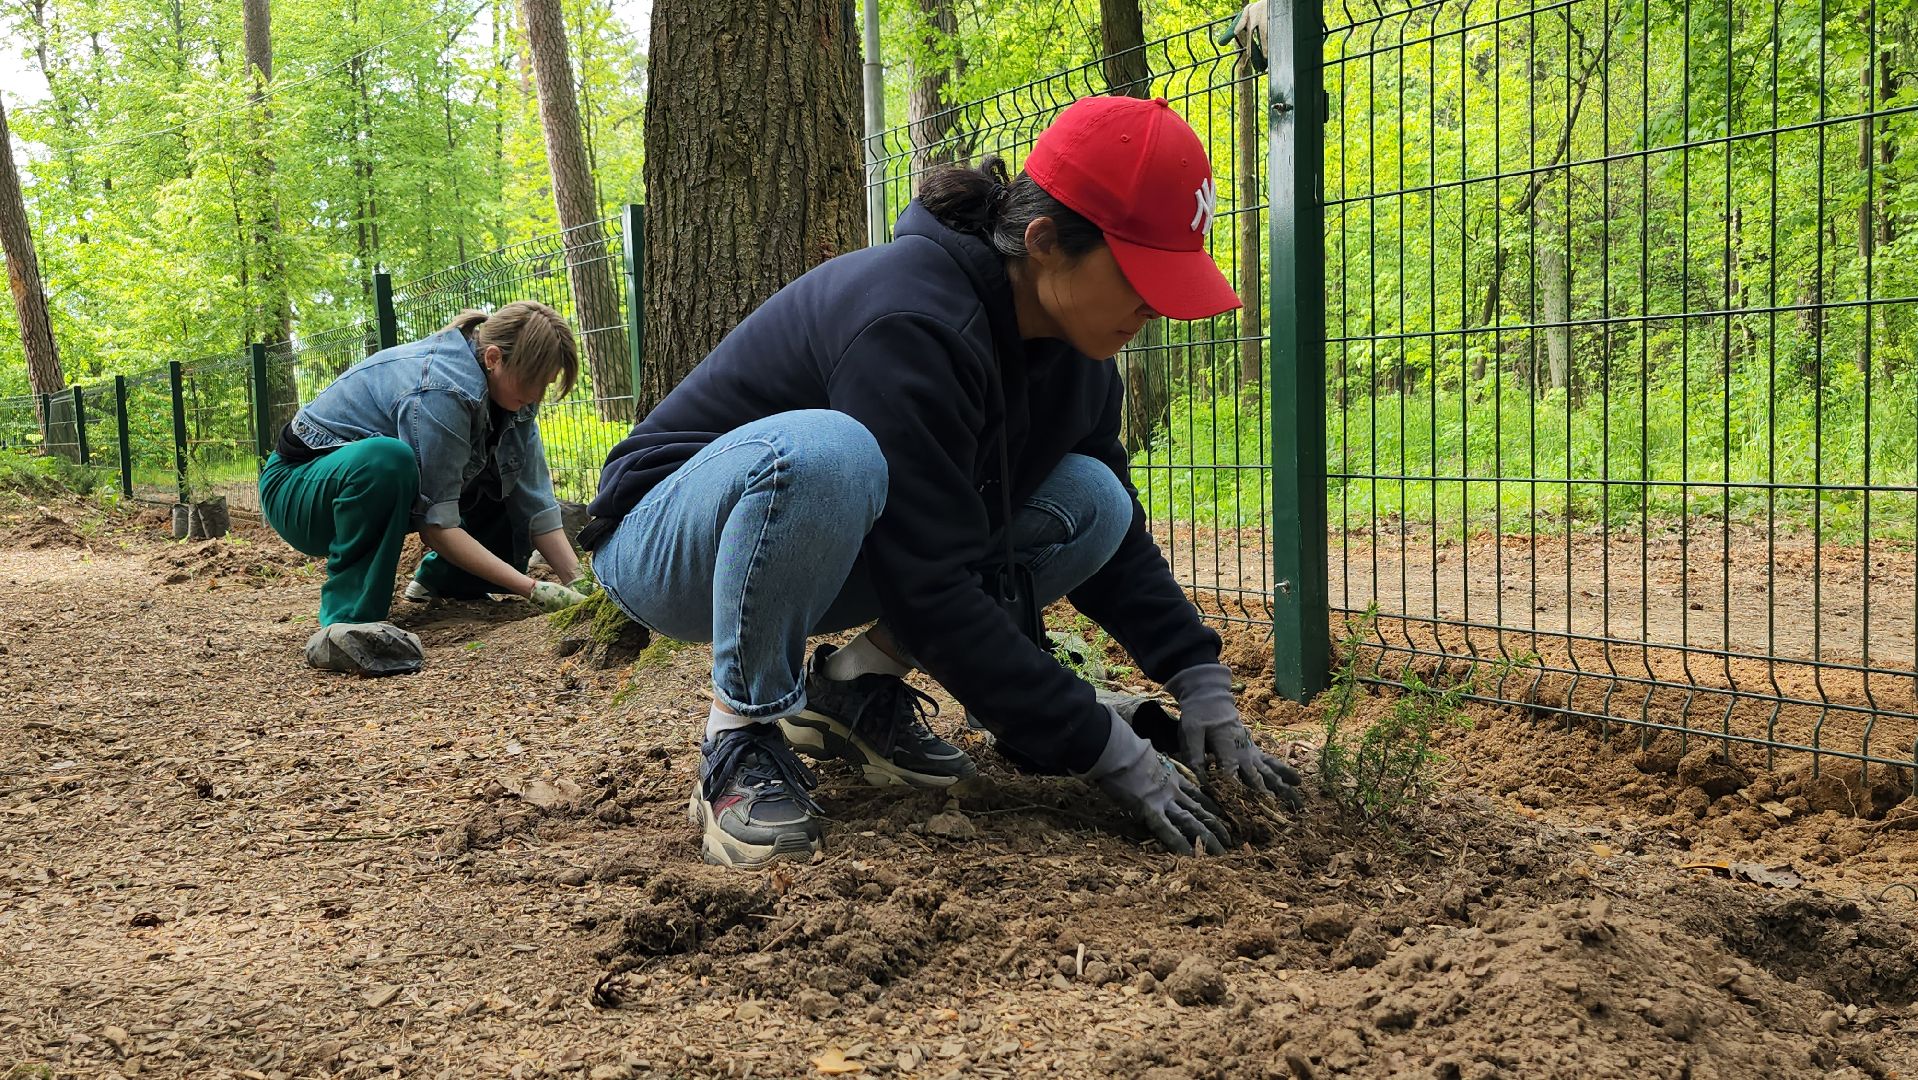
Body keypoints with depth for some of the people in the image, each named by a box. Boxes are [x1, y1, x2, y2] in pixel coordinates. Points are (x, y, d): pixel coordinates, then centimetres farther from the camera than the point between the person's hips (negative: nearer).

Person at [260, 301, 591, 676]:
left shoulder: (509, 392, -7)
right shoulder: (440, 390, -32)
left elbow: (536, 504, -8)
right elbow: (435, 525, -32)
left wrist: (578, 584, -20)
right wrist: (532, 589, -35)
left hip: (382, 486, 8)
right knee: (387, 459, -40)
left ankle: (440, 579, 16)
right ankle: (348, 620, -34)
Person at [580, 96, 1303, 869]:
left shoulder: (1070, 344, -6)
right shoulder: (913, 325, -32)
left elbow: (1120, 535, 5)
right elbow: (932, 593, -33)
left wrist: (1205, 690, -7)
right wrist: (1112, 755, -30)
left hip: (839, 550, 8)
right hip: (669, 542, -8)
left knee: (1091, 502, -8)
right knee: (820, 453, -41)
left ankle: (856, 688, 2)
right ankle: (744, 737, -19)